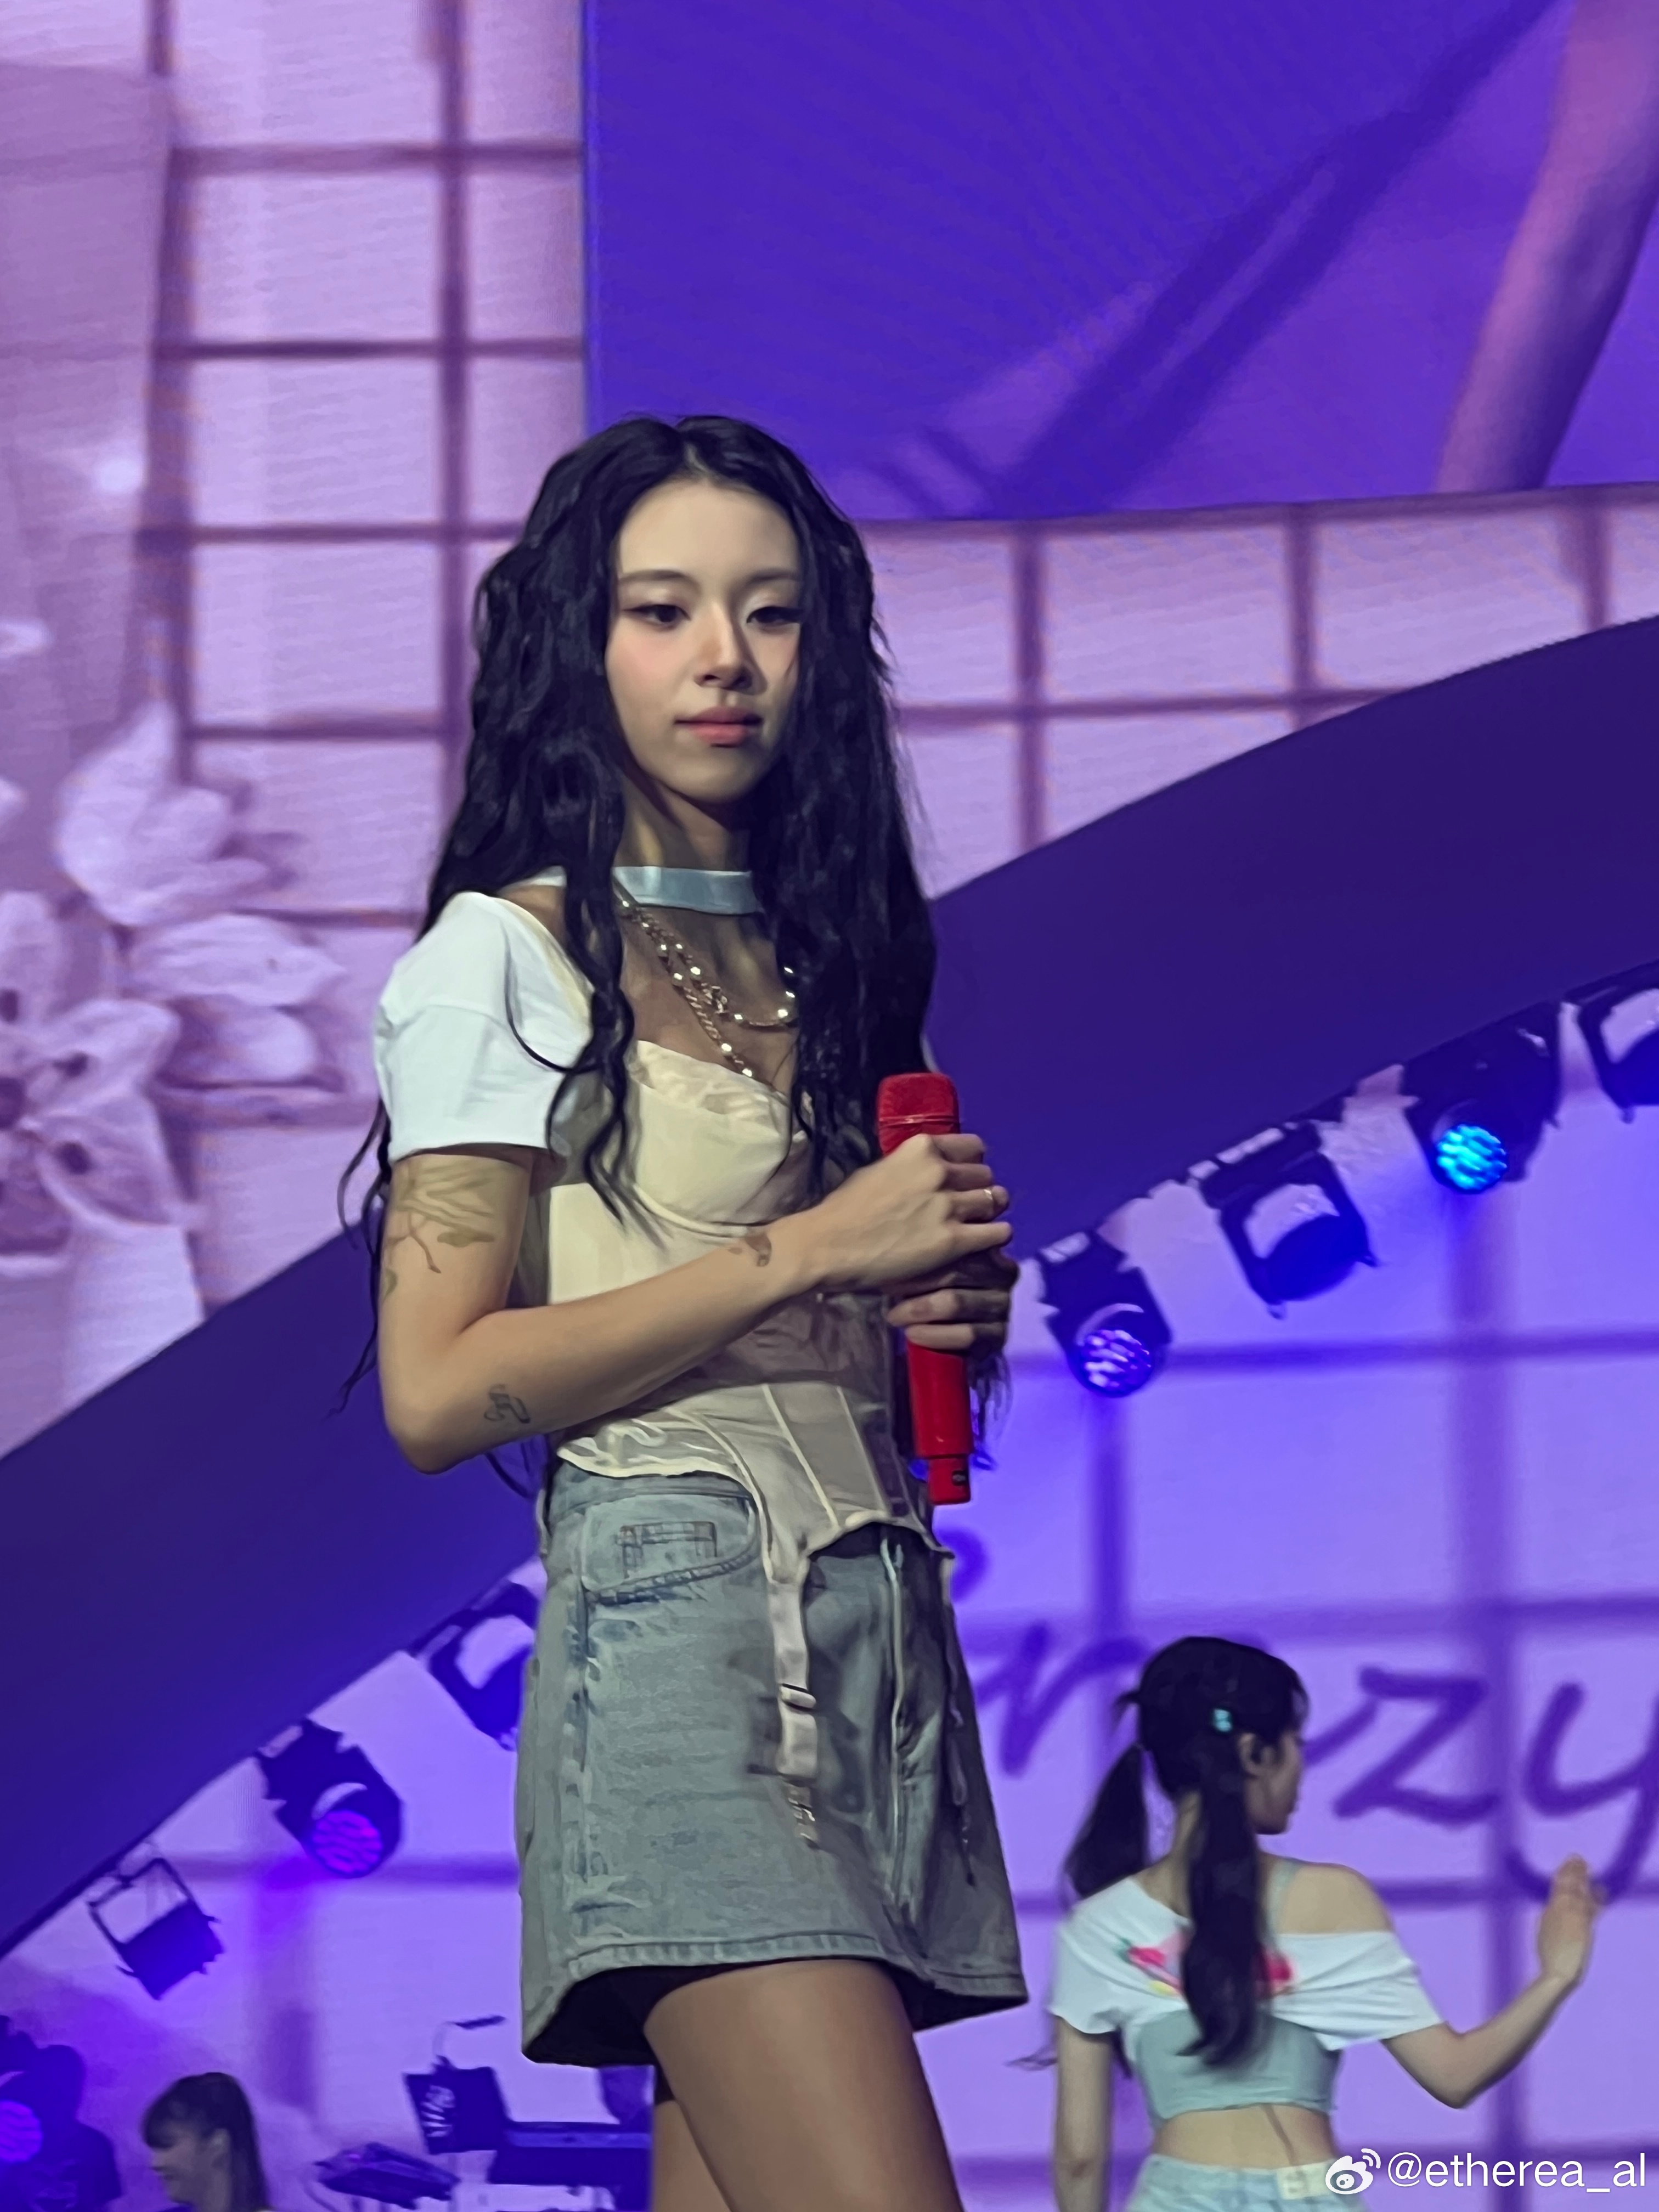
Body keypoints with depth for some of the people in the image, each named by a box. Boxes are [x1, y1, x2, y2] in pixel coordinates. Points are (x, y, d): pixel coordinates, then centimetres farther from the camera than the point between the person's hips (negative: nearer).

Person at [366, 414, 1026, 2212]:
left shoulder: (821, 961, 20)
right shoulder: (509, 955, 0)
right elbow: (437, 1390, -9)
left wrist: (955, 1302, 5)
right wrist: (805, 1255, -11)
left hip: (888, 1632, 7)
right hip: (678, 1612, -7)